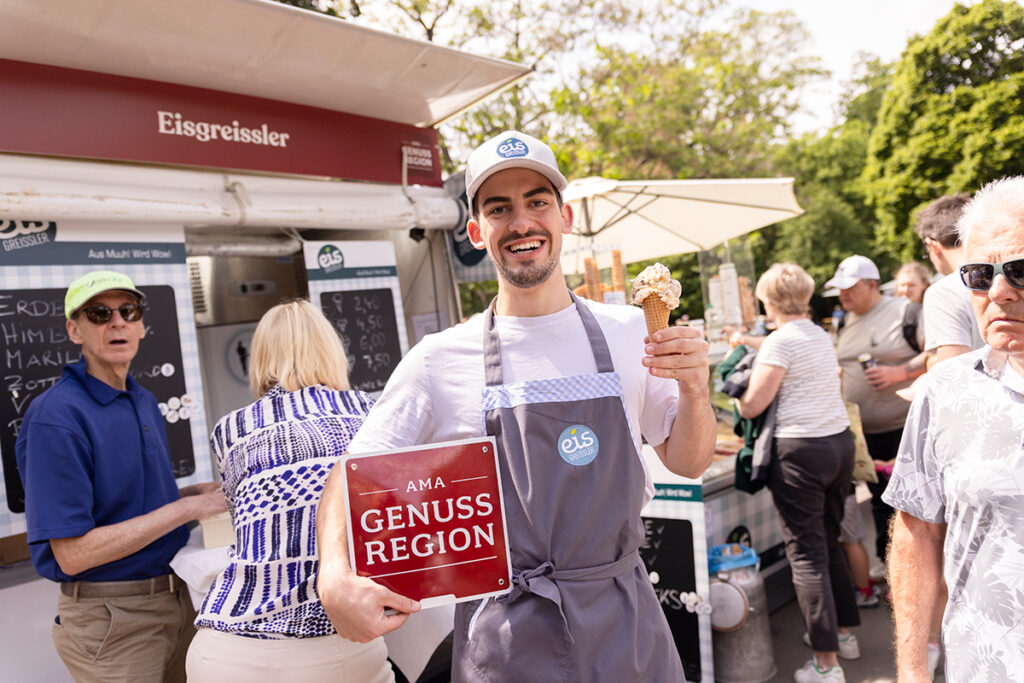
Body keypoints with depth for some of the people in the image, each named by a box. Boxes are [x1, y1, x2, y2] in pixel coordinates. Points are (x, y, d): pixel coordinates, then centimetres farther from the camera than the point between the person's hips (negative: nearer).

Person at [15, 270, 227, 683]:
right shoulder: (56, 417, -19)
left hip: (175, 598, 8)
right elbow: (72, 554, -22)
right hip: (110, 620, -8)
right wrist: (188, 507, -20)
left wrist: (201, 492, 0)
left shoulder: (145, 402, 7)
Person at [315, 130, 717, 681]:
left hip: (626, 626, 2)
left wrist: (694, 390, -14)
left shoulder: (629, 332, -2)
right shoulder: (437, 362, -8)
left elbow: (688, 463, 6)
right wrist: (335, 579, -22)